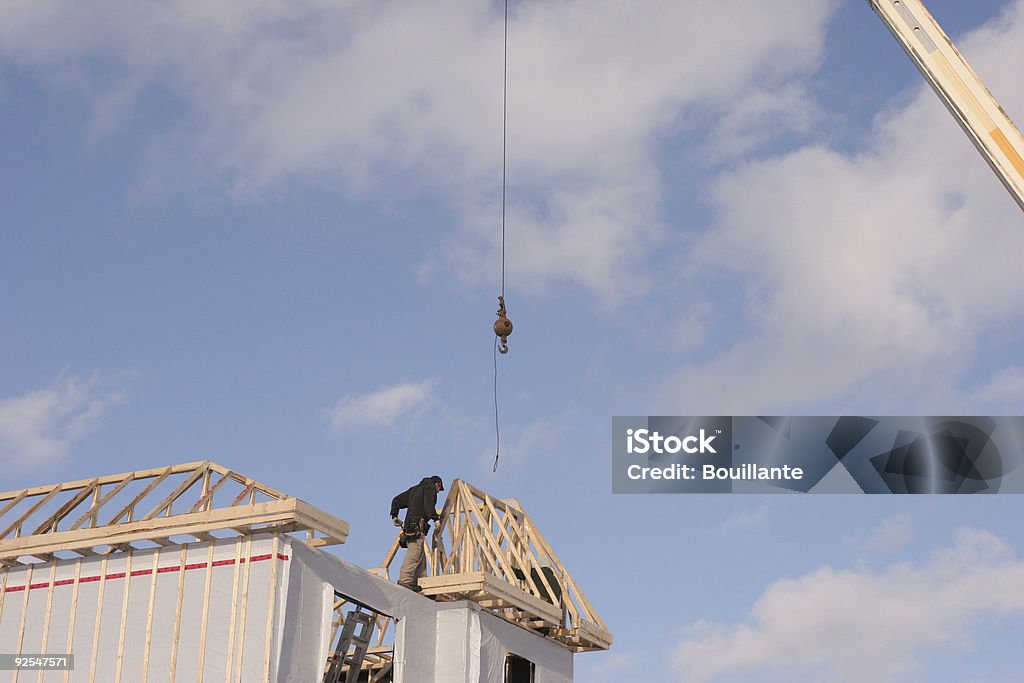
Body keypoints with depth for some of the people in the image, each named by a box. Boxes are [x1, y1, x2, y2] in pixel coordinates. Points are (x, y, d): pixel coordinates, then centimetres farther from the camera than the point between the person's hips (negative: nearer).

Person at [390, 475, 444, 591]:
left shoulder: (414, 489, 29)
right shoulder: (430, 487, 6)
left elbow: (397, 500, 30)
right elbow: (428, 505, -12)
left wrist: (394, 515, 32)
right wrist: (435, 518, -17)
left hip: (409, 526, 9)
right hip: (418, 525, -9)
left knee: (421, 556, 8)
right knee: (414, 554, -17)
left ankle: (419, 582, 1)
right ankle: (405, 581, -27)